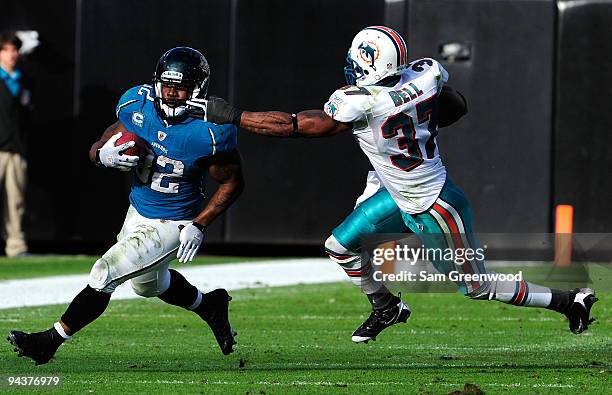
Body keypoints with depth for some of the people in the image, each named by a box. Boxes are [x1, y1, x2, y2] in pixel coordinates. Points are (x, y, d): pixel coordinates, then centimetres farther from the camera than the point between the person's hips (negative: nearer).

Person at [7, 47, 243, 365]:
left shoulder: (210, 132, -26)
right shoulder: (138, 105, -14)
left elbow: (232, 183, -12)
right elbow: (98, 149, -3)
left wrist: (199, 226, -18)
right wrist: (104, 155, -28)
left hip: (170, 227, -7)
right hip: (138, 214, 7)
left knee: (105, 272, -13)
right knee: (149, 283, 29)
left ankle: (50, 341, 0)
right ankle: (210, 306, 54)